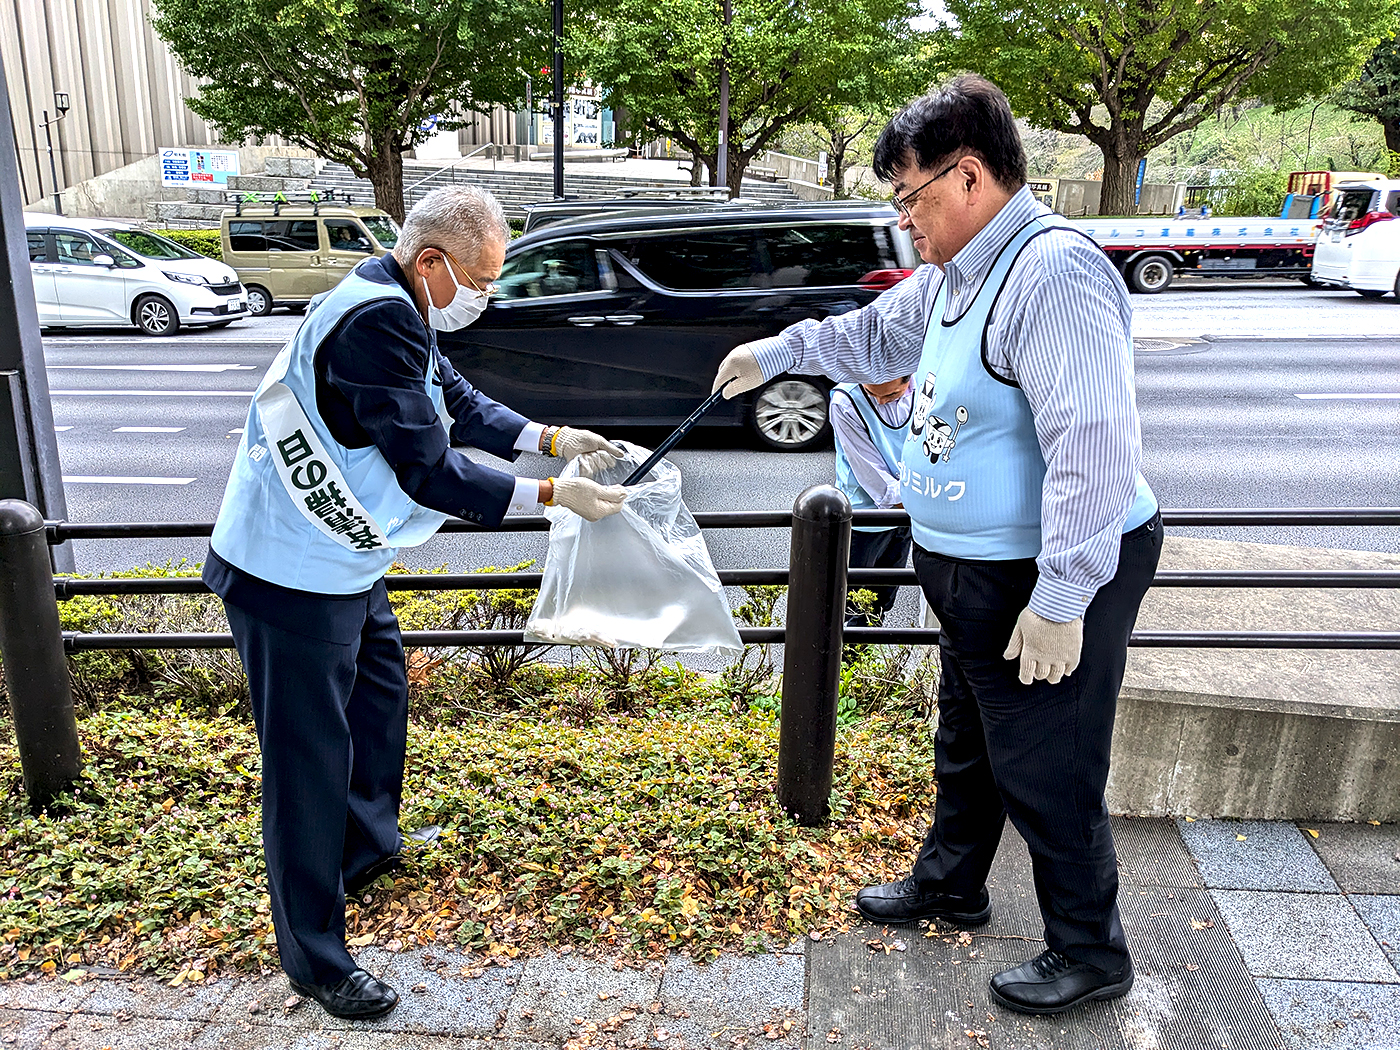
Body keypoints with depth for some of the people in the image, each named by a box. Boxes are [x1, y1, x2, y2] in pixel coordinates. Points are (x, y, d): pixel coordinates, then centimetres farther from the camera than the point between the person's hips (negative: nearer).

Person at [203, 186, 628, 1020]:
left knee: (381, 693, 26)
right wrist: (552, 495, -22)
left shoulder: (400, 309, 5)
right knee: (311, 756, 0)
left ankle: (368, 849, 49)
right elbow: (429, 472, -28)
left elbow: (460, 403, 15)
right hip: (293, 576, -11)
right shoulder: (376, 321, -28)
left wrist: (554, 440, 5)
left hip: (341, 561, 11)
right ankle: (316, 958, 17)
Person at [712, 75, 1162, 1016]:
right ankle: (950, 885, 46)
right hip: (974, 568, 10)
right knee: (968, 743, 25)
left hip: (1052, 578, -10)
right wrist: (778, 354, 29)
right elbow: (879, 334, 27)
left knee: (1046, 771, 4)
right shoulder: (956, 275, 8)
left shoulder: (1055, 274, -24)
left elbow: (1095, 447, -30)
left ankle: (1090, 954, 26)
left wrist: (1061, 597, -29)